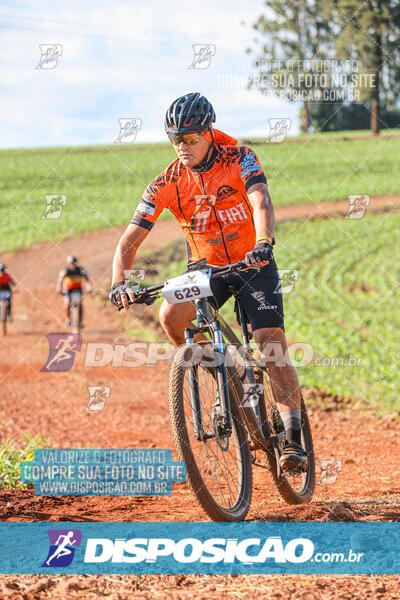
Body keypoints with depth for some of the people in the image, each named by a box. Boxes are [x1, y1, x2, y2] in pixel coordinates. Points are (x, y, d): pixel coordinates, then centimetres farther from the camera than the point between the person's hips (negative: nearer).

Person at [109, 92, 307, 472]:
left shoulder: (239, 159, -16)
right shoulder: (167, 184, -12)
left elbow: (261, 203, -33)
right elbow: (129, 241, -15)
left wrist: (263, 243, -54)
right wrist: (119, 283, -33)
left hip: (253, 265, -2)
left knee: (272, 345, -18)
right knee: (171, 316, -27)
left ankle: (292, 439, -14)